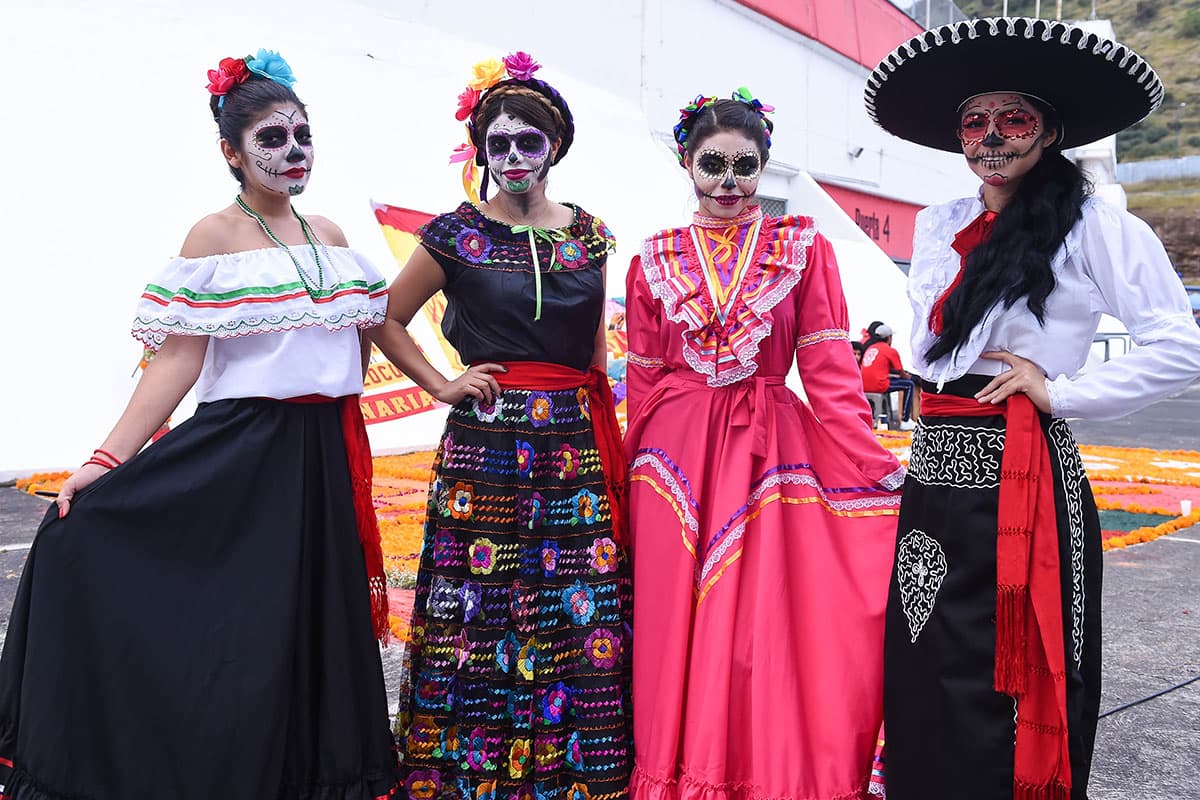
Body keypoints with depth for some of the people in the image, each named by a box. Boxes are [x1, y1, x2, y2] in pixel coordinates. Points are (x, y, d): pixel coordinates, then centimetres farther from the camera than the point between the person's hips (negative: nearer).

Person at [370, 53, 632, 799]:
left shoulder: (589, 234, 10)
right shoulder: (457, 234, 1)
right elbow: (386, 319, 10)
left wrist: (611, 447, 13)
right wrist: (443, 386, 0)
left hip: (577, 443, 3)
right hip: (486, 443, -2)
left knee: (583, 613, 3)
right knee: (479, 610, 1)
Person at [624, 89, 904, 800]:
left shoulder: (804, 247, 4)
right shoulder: (656, 259, 9)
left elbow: (831, 368, -1)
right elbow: (644, 381, 10)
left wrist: (878, 469, -9)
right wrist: (637, 480, 8)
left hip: (770, 458, -1)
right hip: (678, 463, 2)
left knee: (766, 640, -1)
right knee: (677, 635, 5)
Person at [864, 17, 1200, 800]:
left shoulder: (1094, 226, -5)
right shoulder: (938, 226, 13)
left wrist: (1061, 391, -10)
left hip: (1022, 477, -6)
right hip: (934, 474, 6)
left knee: (1009, 692, 2)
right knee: (925, 684, 11)